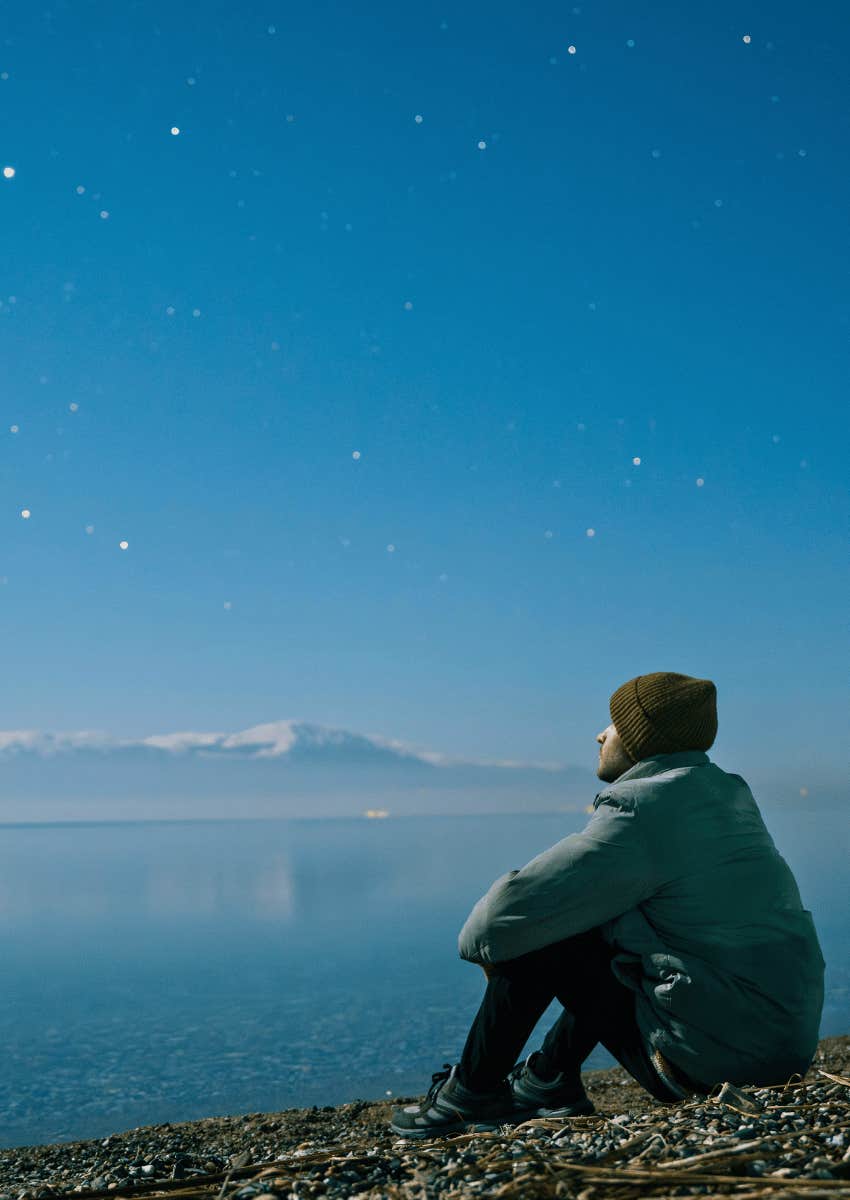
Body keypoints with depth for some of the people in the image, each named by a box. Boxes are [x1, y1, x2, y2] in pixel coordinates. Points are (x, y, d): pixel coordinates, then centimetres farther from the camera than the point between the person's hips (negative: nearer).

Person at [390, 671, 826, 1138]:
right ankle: (548, 1079, 29)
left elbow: (517, 908, -15)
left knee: (537, 939, -2)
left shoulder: (640, 811, -16)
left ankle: (471, 1091, 13)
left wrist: (477, 939, 8)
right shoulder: (726, 792, 11)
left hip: (715, 1056, -9)